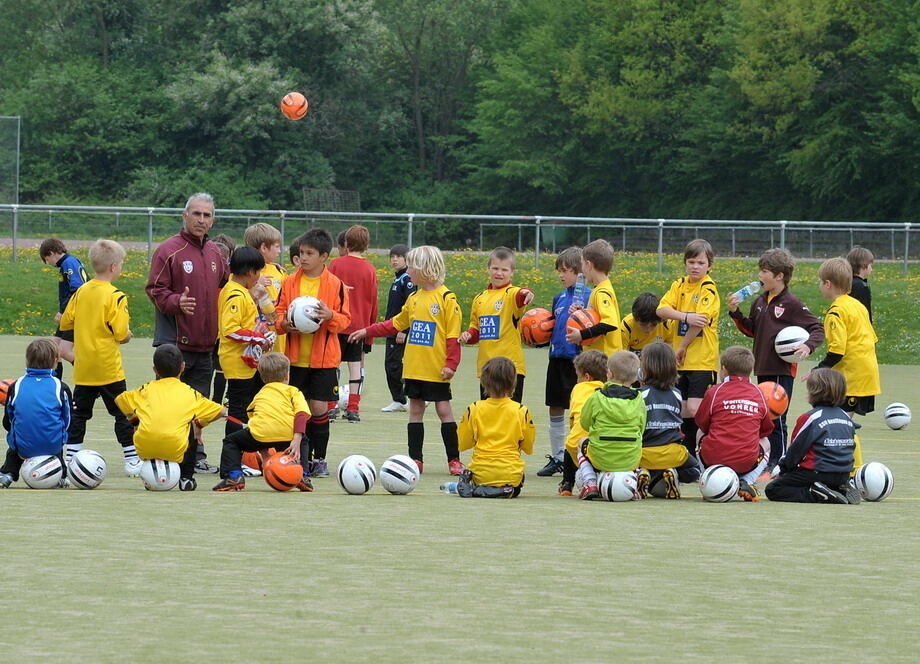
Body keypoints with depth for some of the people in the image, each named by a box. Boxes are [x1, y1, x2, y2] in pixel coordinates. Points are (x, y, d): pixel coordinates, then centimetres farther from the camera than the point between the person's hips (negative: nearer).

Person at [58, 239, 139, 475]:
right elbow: (122, 334, -18)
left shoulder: (81, 292, 3)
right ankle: (131, 460, 7)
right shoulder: (115, 297, -14)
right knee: (122, 413, 4)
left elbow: (65, 322, 9)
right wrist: (127, 335, 4)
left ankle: (70, 456, 8)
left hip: (83, 367, 5)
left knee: (78, 413, 11)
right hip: (108, 368, -5)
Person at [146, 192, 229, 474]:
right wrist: (176, 302, -26)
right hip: (174, 342, -6)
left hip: (205, 344, 6)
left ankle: (196, 456, 18)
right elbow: (155, 289, -9)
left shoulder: (215, 253, 14)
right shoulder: (169, 250, -6)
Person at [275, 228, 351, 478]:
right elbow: (278, 312, 9)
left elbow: (345, 319, 1)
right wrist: (284, 324, -12)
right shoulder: (290, 282, 5)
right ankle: (303, 457, 13)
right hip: (296, 356, 2)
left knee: (319, 407, -4)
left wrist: (331, 316, -19)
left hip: (324, 357, -2)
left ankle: (319, 459, 8)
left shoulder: (335, 284, -2)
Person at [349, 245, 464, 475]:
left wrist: (451, 364, -17)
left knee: (443, 410, -2)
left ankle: (454, 460, 4)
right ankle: (415, 459, 10)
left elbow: (453, 335, -11)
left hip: (436, 370, -6)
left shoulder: (446, 299, -9)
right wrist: (367, 332, 21)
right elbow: (396, 324, 23)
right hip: (414, 368, 6)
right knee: (416, 410, 7)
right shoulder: (414, 299, 11)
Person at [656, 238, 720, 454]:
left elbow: (701, 322, -16)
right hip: (681, 362, 6)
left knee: (694, 410, -14)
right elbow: (661, 310, -6)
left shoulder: (709, 289, -7)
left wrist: (682, 347, -9)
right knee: (684, 411, 11)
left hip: (703, 361, -6)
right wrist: (686, 317, -23)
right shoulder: (679, 285, 9)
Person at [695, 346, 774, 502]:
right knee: (765, 444, 34)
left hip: (713, 458, 0)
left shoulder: (713, 392, 0)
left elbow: (702, 425, 10)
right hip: (747, 462, 0)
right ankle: (746, 483, 9)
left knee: (701, 435, 33)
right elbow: (765, 431, 15)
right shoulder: (758, 394, 7)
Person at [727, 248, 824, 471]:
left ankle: (777, 464, 1)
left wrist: (808, 346, -26)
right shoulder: (760, 302, 11)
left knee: (776, 419, -5)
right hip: (763, 369, 8)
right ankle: (775, 460, 22)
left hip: (783, 371, -8)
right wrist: (735, 313, 7)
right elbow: (751, 330, 19)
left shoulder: (791, 304, -11)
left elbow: (817, 329, -8)